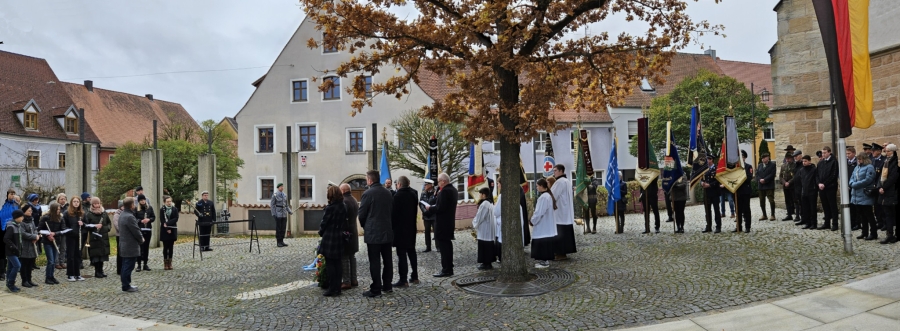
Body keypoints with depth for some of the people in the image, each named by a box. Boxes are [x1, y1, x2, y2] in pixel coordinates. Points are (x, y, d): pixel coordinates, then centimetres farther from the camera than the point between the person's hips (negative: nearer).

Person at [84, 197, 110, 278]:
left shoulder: (104, 213, 8)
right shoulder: (88, 214, -4)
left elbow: (109, 223, 17)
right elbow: (86, 225, -6)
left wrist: (107, 228, 0)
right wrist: (95, 226, -17)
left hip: (103, 237, 4)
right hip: (94, 237, -4)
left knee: (103, 254, 7)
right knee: (96, 255, -2)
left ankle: (100, 271, 17)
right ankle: (97, 272, 7)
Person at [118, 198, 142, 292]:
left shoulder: (122, 215, 10)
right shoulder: (130, 217, -23)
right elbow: (136, 231, -20)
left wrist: (140, 237, 7)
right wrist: (141, 239, -2)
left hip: (124, 245, 10)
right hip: (131, 246, -10)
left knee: (126, 266, 16)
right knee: (128, 266, -2)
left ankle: (125, 284, 25)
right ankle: (126, 286, 5)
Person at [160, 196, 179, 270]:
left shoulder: (175, 209, 4)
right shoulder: (162, 210, -1)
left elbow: (176, 219, -6)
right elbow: (162, 221, -7)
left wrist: (168, 223, -18)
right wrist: (167, 229, -13)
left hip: (173, 230, 2)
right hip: (165, 231, -2)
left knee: (171, 247, 4)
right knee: (165, 247, 0)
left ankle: (170, 263, 9)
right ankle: (165, 264, 6)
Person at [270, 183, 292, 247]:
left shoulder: (285, 195, 10)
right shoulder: (275, 195, -6)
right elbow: (272, 205, -6)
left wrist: (290, 211, 6)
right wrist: (273, 214, -12)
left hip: (284, 214, 6)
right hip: (278, 214, -6)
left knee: (283, 228, 6)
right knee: (278, 228, -1)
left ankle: (282, 241, 14)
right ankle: (278, 242, 6)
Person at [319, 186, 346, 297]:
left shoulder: (330, 208, -17)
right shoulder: (343, 207, 3)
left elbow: (324, 222, -11)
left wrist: (321, 232, 7)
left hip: (329, 238, -7)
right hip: (339, 238, 7)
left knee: (330, 264, 0)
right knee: (337, 263, 12)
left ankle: (332, 289, 2)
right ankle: (337, 288, 17)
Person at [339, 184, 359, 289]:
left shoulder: (344, 201, -19)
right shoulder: (354, 200, 10)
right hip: (354, 232, 9)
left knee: (344, 257, -3)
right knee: (352, 256, 15)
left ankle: (347, 281, -1)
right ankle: (354, 279, 20)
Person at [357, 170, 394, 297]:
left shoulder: (368, 193, -12)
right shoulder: (388, 193, 7)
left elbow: (362, 214, -8)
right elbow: (391, 210, 11)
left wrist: (365, 226, 10)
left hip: (373, 232, -6)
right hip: (387, 231, 6)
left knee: (374, 262, -3)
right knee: (387, 260, 12)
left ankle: (376, 289, 0)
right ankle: (387, 286, 20)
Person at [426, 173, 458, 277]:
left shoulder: (445, 191, -19)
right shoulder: (453, 190, 12)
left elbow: (440, 208, -24)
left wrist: (430, 208, -9)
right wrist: (434, 206, 12)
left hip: (442, 224, -10)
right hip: (450, 222, 10)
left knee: (443, 246, -6)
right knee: (447, 245, 16)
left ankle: (446, 270, -3)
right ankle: (449, 268, 23)